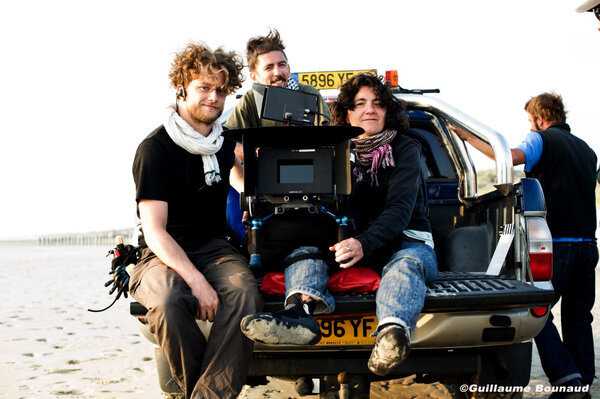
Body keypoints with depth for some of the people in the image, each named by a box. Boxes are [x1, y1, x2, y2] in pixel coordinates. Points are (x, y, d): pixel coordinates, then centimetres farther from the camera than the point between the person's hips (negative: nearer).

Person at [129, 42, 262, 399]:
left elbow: (245, 175, 36)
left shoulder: (225, 141, 10)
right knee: (169, 301, -38)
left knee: (244, 293, -31)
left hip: (214, 248, 4)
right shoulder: (155, 148, -7)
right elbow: (154, 231, -15)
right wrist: (195, 280, -27)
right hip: (164, 255, -4)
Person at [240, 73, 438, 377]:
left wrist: (364, 243, -38)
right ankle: (303, 307, -52)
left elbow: (400, 209, -17)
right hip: (353, 241, 3)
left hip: (406, 240, -3)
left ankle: (392, 332, -70)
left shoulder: (404, 150, -2)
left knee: (407, 262, -36)